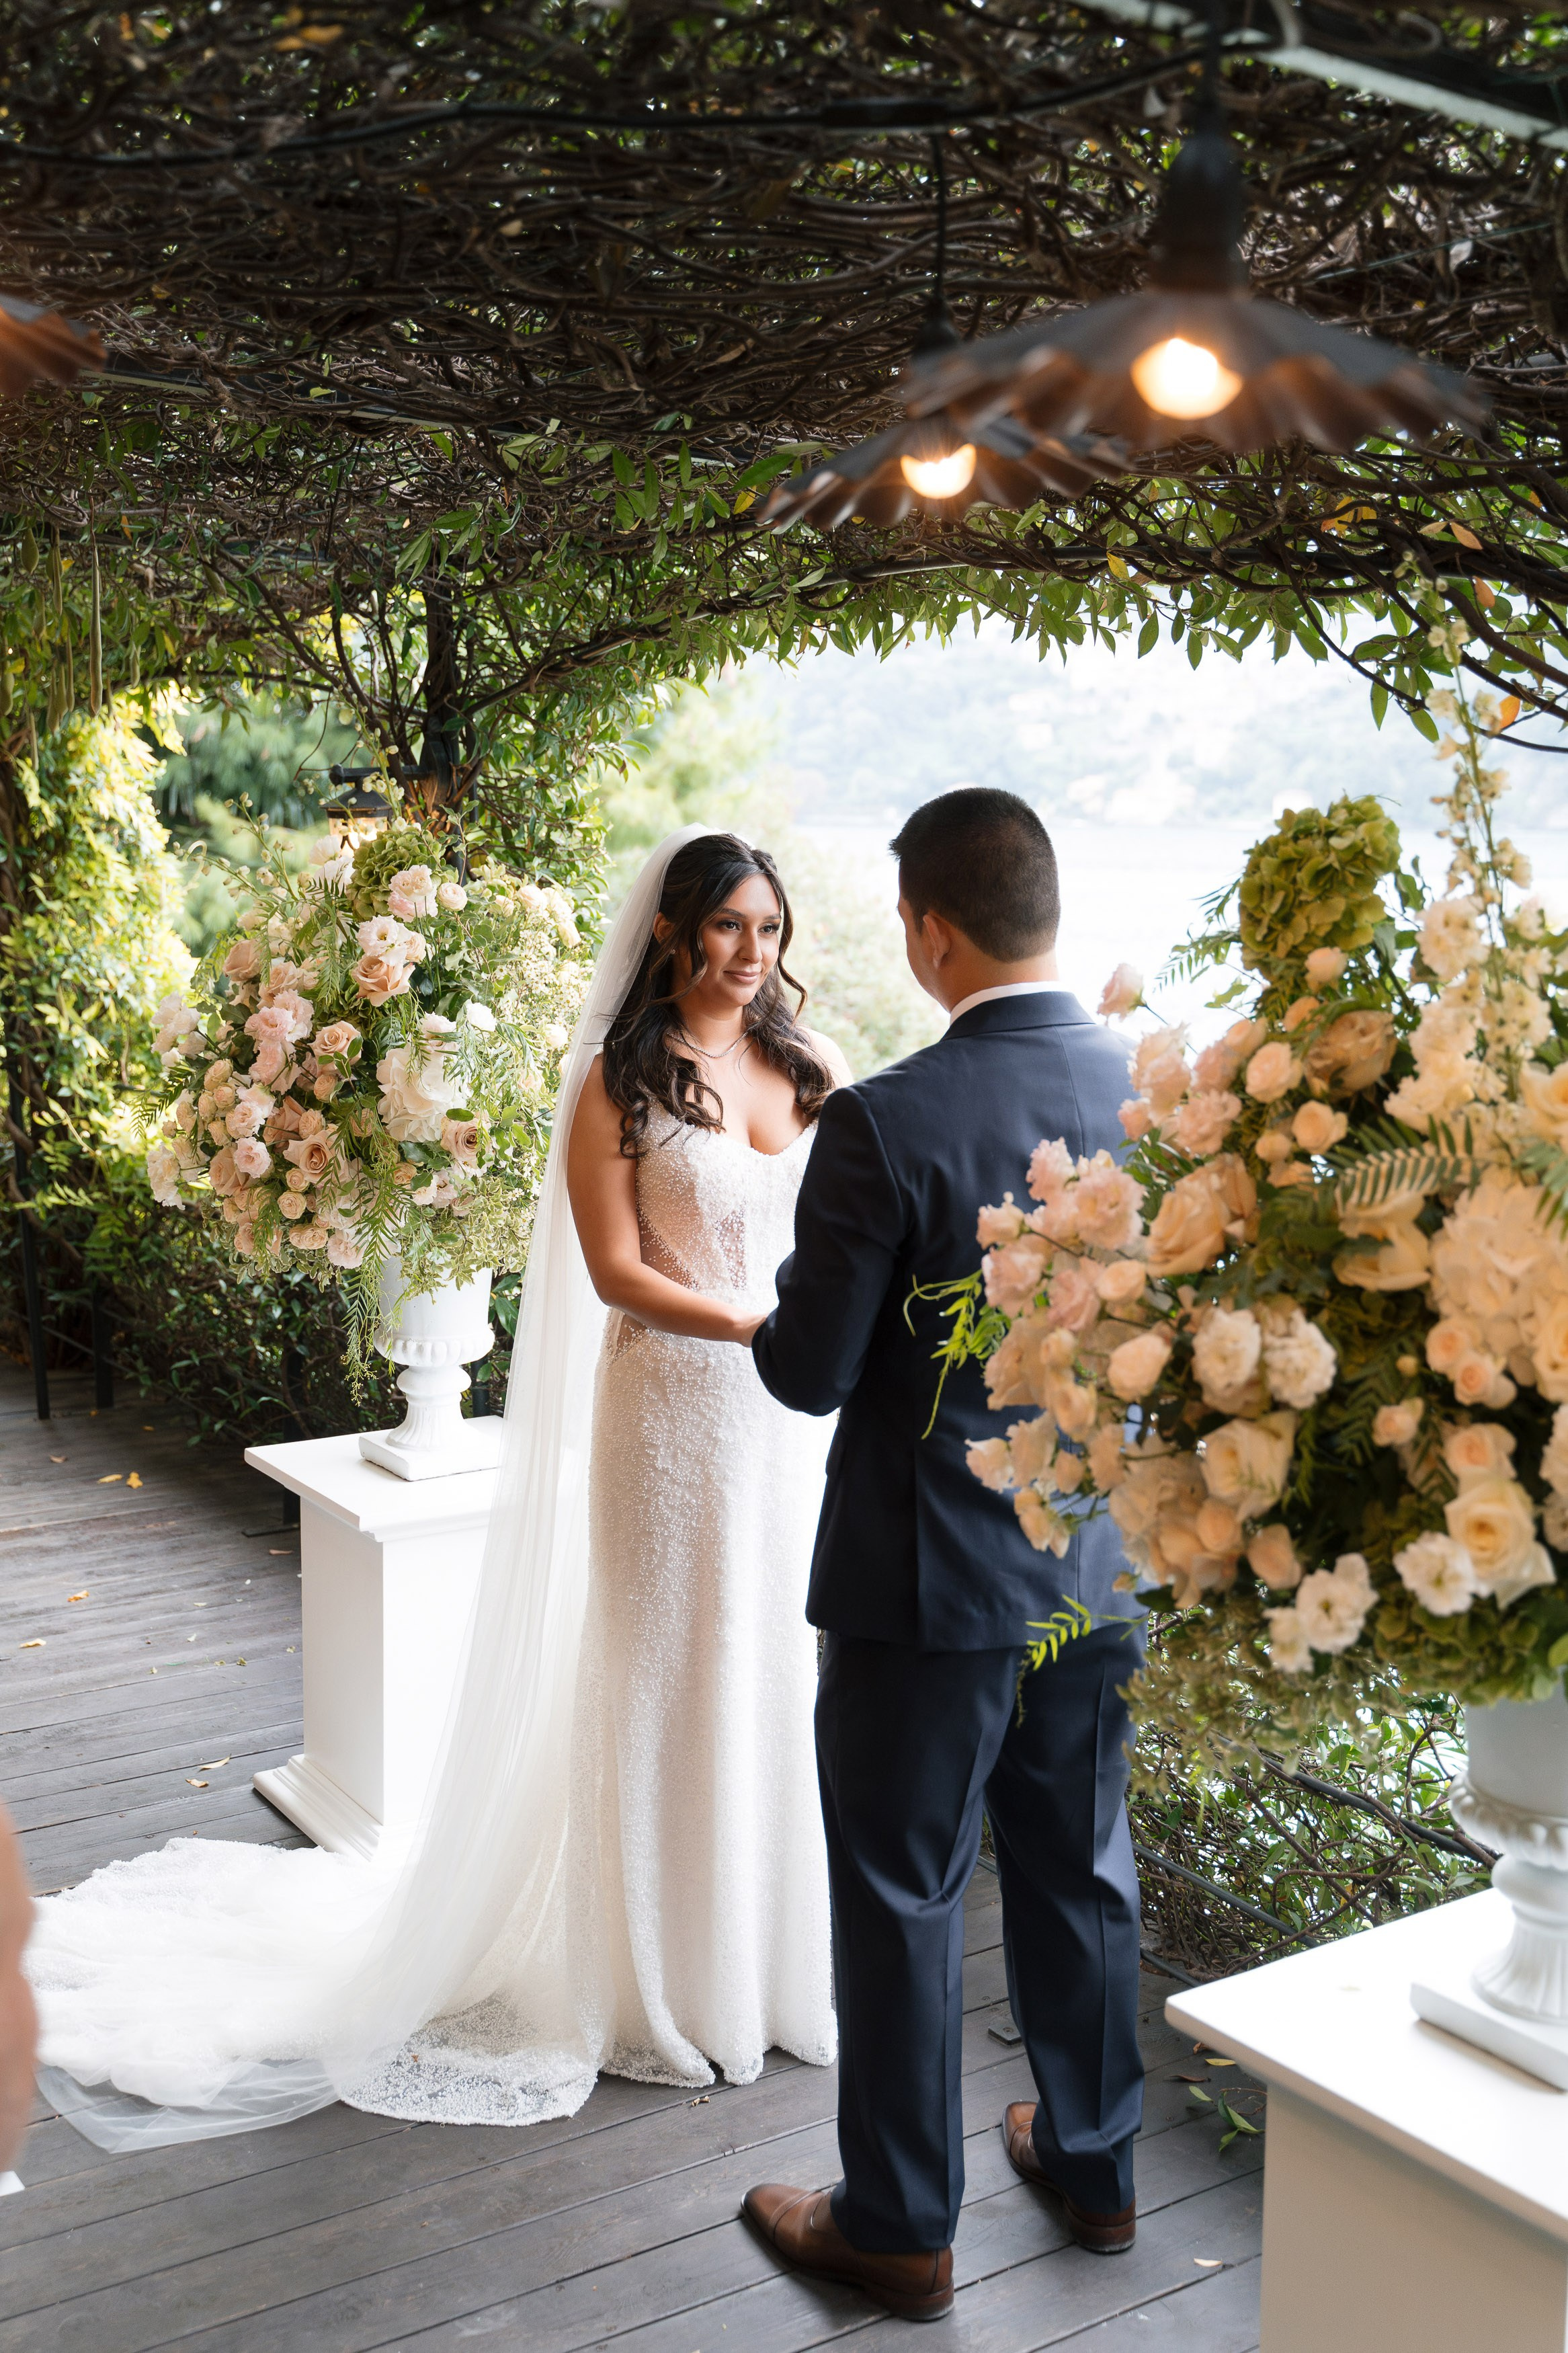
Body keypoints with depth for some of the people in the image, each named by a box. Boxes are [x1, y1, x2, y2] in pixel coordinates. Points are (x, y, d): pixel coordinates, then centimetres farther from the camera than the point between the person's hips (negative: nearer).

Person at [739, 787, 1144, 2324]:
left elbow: (812, 1372, -16)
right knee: (1078, 1873, 23)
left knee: (902, 1902, 11)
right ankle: (1093, 2161, 41)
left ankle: (900, 2227, 27)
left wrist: (780, 1314, 5)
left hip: (932, 1576, -6)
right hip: (1099, 1565, 6)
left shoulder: (887, 1124, -23)